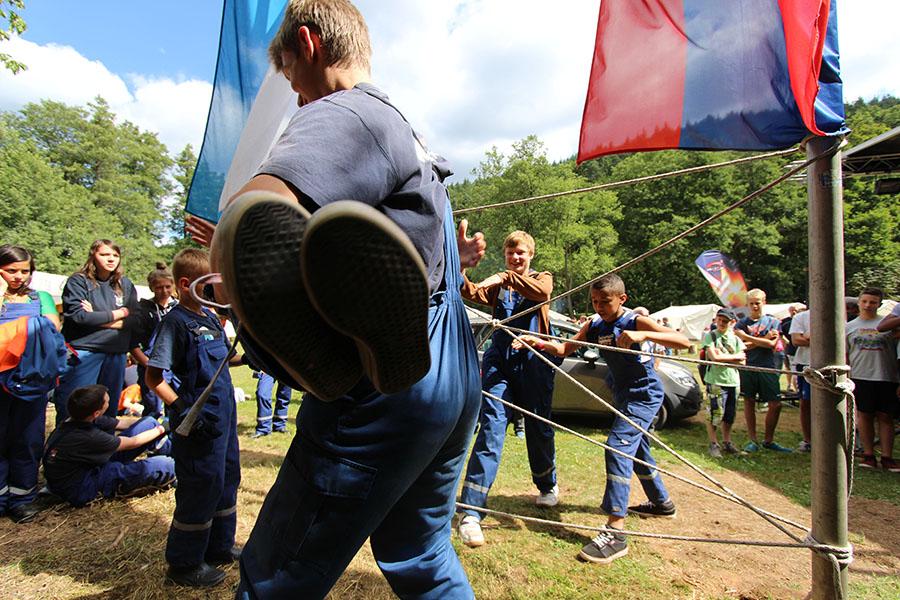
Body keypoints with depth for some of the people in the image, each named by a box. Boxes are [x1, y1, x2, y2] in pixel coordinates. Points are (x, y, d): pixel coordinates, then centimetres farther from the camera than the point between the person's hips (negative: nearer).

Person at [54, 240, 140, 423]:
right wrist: (118, 313, -5)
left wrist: (97, 318, -9)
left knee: (108, 411, 12)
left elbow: (135, 319, 1)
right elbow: (78, 315, -14)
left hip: (116, 354, 4)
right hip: (83, 352, -4)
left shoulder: (125, 284, 10)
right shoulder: (79, 281, -1)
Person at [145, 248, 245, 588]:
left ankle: (219, 547, 38)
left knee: (227, 479, 19)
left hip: (224, 414, 9)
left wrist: (248, 359, 9)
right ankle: (184, 563, 23)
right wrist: (181, 409, -23)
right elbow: (153, 377, -17)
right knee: (202, 487, 3)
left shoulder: (211, 317, 9)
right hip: (200, 421, -9)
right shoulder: (175, 322, -15)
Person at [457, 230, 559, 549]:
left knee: (539, 428, 12)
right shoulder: (497, 283, 12)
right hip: (499, 361, 0)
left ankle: (548, 485, 41)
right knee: (491, 428, -12)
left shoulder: (542, 277, 10)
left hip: (534, 360, 0)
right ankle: (471, 511, -13)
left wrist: (506, 277, -29)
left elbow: (542, 291, -17)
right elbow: (473, 293, -11)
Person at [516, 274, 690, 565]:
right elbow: (566, 348, -8)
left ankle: (615, 531, -23)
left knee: (618, 446, -22)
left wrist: (644, 335, -42)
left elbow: (684, 341, -28)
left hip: (644, 393, -8)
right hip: (624, 394, 8)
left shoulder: (636, 321, -19)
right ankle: (662, 503, 46)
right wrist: (538, 342, -25)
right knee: (637, 449, 22)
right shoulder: (595, 326, -2)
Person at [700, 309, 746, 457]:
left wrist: (723, 356, -10)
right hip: (715, 381, -4)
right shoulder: (710, 336, -2)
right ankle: (714, 444, 10)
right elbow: (714, 357, -15)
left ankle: (727, 442, 28)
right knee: (714, 415, -4)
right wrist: (734, 357, -5)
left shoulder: (735, 338, 10)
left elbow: (741, 362, 2)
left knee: (729, 416, 13)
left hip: (733, 382, 5)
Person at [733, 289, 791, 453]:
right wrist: (764, 339, -8)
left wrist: (751, 341, -7)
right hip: (747, 367, 0)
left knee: (776, 404, 0)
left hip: (768, 367, 1)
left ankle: (769, 440, 16)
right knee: (749, 403, 4)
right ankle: (753, 440, 14)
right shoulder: (741, 323, 7)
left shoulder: (773, 322, 8)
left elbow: (772, 344, -7)